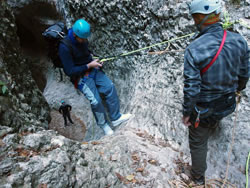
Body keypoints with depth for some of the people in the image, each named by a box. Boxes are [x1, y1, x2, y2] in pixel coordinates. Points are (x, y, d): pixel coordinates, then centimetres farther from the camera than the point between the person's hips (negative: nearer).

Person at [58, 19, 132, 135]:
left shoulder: (82, 38, -4)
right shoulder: (65, 47, -25)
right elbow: (69, 71, -23)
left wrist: (92, 57, 0)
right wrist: (89, 65, -21)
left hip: (91, 68, 7)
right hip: (79, 75, -7)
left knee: (109, 87, -9)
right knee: (95, 101, -17)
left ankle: (115, 118, 3)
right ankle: (103, 124, 10)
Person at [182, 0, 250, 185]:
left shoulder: (194, 50, -29)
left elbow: (191, 88, -24)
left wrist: (186, 113, -9)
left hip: (203, 109, -4)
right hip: (227, 104, 5)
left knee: (198, 143, 19)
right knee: (215, 119, 40)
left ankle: (199, 176, 41)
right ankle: (214, 126, 74)